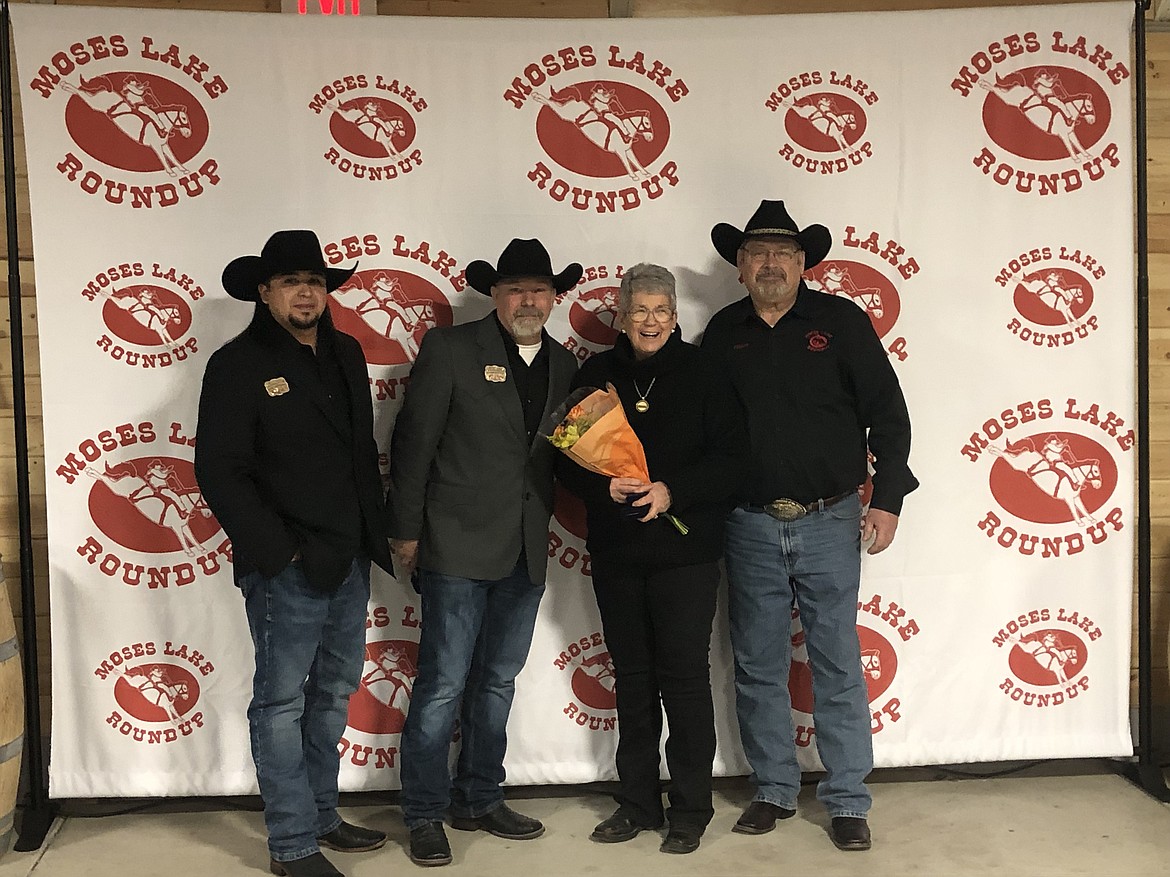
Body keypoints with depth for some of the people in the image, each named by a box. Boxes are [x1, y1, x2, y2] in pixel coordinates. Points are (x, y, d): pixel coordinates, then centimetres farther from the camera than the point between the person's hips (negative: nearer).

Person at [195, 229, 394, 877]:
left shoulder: (345, 354, 11)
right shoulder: (238, 364, -8)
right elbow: (218, 471, -13)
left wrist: (378, 531, 10)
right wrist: (279, 550, -15)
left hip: (350, 561, 7)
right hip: (285, 569, -7)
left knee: (333, 693, 17)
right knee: (282, 704, 2)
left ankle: (321, 817, 32)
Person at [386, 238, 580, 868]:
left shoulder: (565, 366, 9)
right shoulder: (450, 349, -5)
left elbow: (566, 454, 13)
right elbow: (413, 443, -6)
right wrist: (405, 531, -6)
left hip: (525, 553, 5)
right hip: (458, 547, -5)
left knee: (497, 681, 15)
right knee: (443, 684, 0)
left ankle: (480, 801, 30)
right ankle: (424, 815, 16)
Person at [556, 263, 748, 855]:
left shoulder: (700, 374, -2)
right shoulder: (595, 375, 5)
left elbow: (732, 457, -6)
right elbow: (567, 460, 5)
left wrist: (672, 491, -18)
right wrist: (605, 486, -14)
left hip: (686, 553, -3)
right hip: (616, 555, 3)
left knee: (685, 678, 2)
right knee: (632, 679, 13)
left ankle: (690, 811, 16)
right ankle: (638, 803, 26)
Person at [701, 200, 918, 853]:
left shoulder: (841, 321, 0)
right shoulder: (723, 333, 7)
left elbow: (888, 412, -1)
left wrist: (888, 499, -6)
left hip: (828, 524, -2)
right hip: (750, 526, 3)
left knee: (838, 665, 3)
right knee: (758, 666, 10)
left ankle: (848, 801, 16)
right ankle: (775, 791, 25)